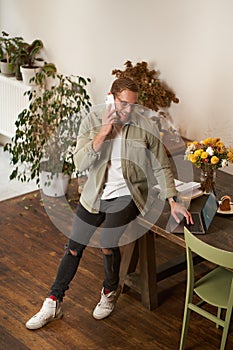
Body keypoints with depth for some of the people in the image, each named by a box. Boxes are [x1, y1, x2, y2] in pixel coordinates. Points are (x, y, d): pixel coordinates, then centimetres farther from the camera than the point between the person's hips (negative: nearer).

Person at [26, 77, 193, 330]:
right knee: (73, 247, 4)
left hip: (127, 195, -2)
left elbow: (161, 167, -3)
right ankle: (53, 304, 19)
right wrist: (102, 133, -24)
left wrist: (172, 201, -12)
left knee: (107, 242, -23)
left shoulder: (144, 126, -9)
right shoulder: (92, 121, -6)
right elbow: (80, 163, -14)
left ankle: (110, 291, 7)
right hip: (95, 194, 3)